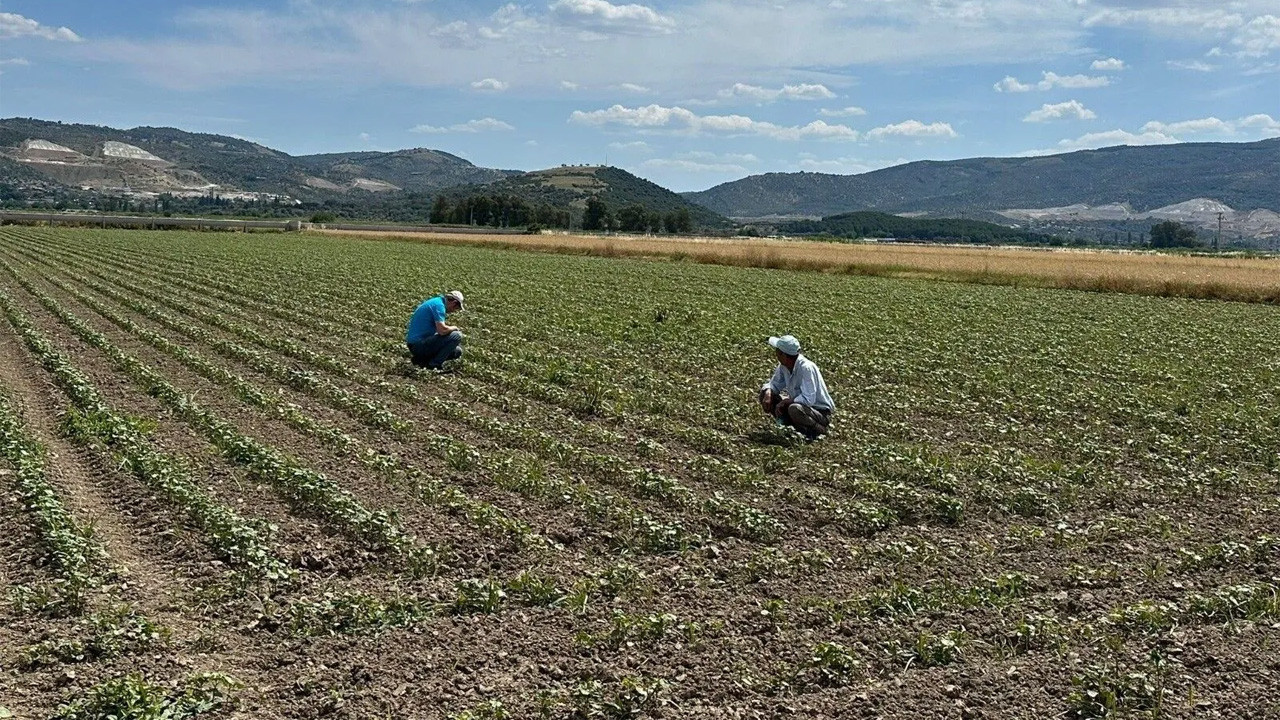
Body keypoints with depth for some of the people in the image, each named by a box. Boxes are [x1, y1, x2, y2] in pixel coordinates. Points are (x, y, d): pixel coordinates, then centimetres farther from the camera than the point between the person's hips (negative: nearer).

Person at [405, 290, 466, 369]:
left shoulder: (434, 301, 17)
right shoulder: (439, 305, -14)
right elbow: (442, 330, -24)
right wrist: (454, 328, -5)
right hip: (420, 345, -10)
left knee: (457, 352, 16)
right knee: (456, 335, -16)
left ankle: (422, 359, 9)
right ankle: (434, 364, -11)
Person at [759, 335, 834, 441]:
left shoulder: (806, 368, -28)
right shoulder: (783, 365, -5)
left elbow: (808, 399, -33)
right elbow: (774, 383, 8)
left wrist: (785, 402, -23)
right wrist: (768, 393, -15)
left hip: (820, 412, -8)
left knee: (794, 409, -40)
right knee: (765, 394, -2)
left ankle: (819, 429, -9)